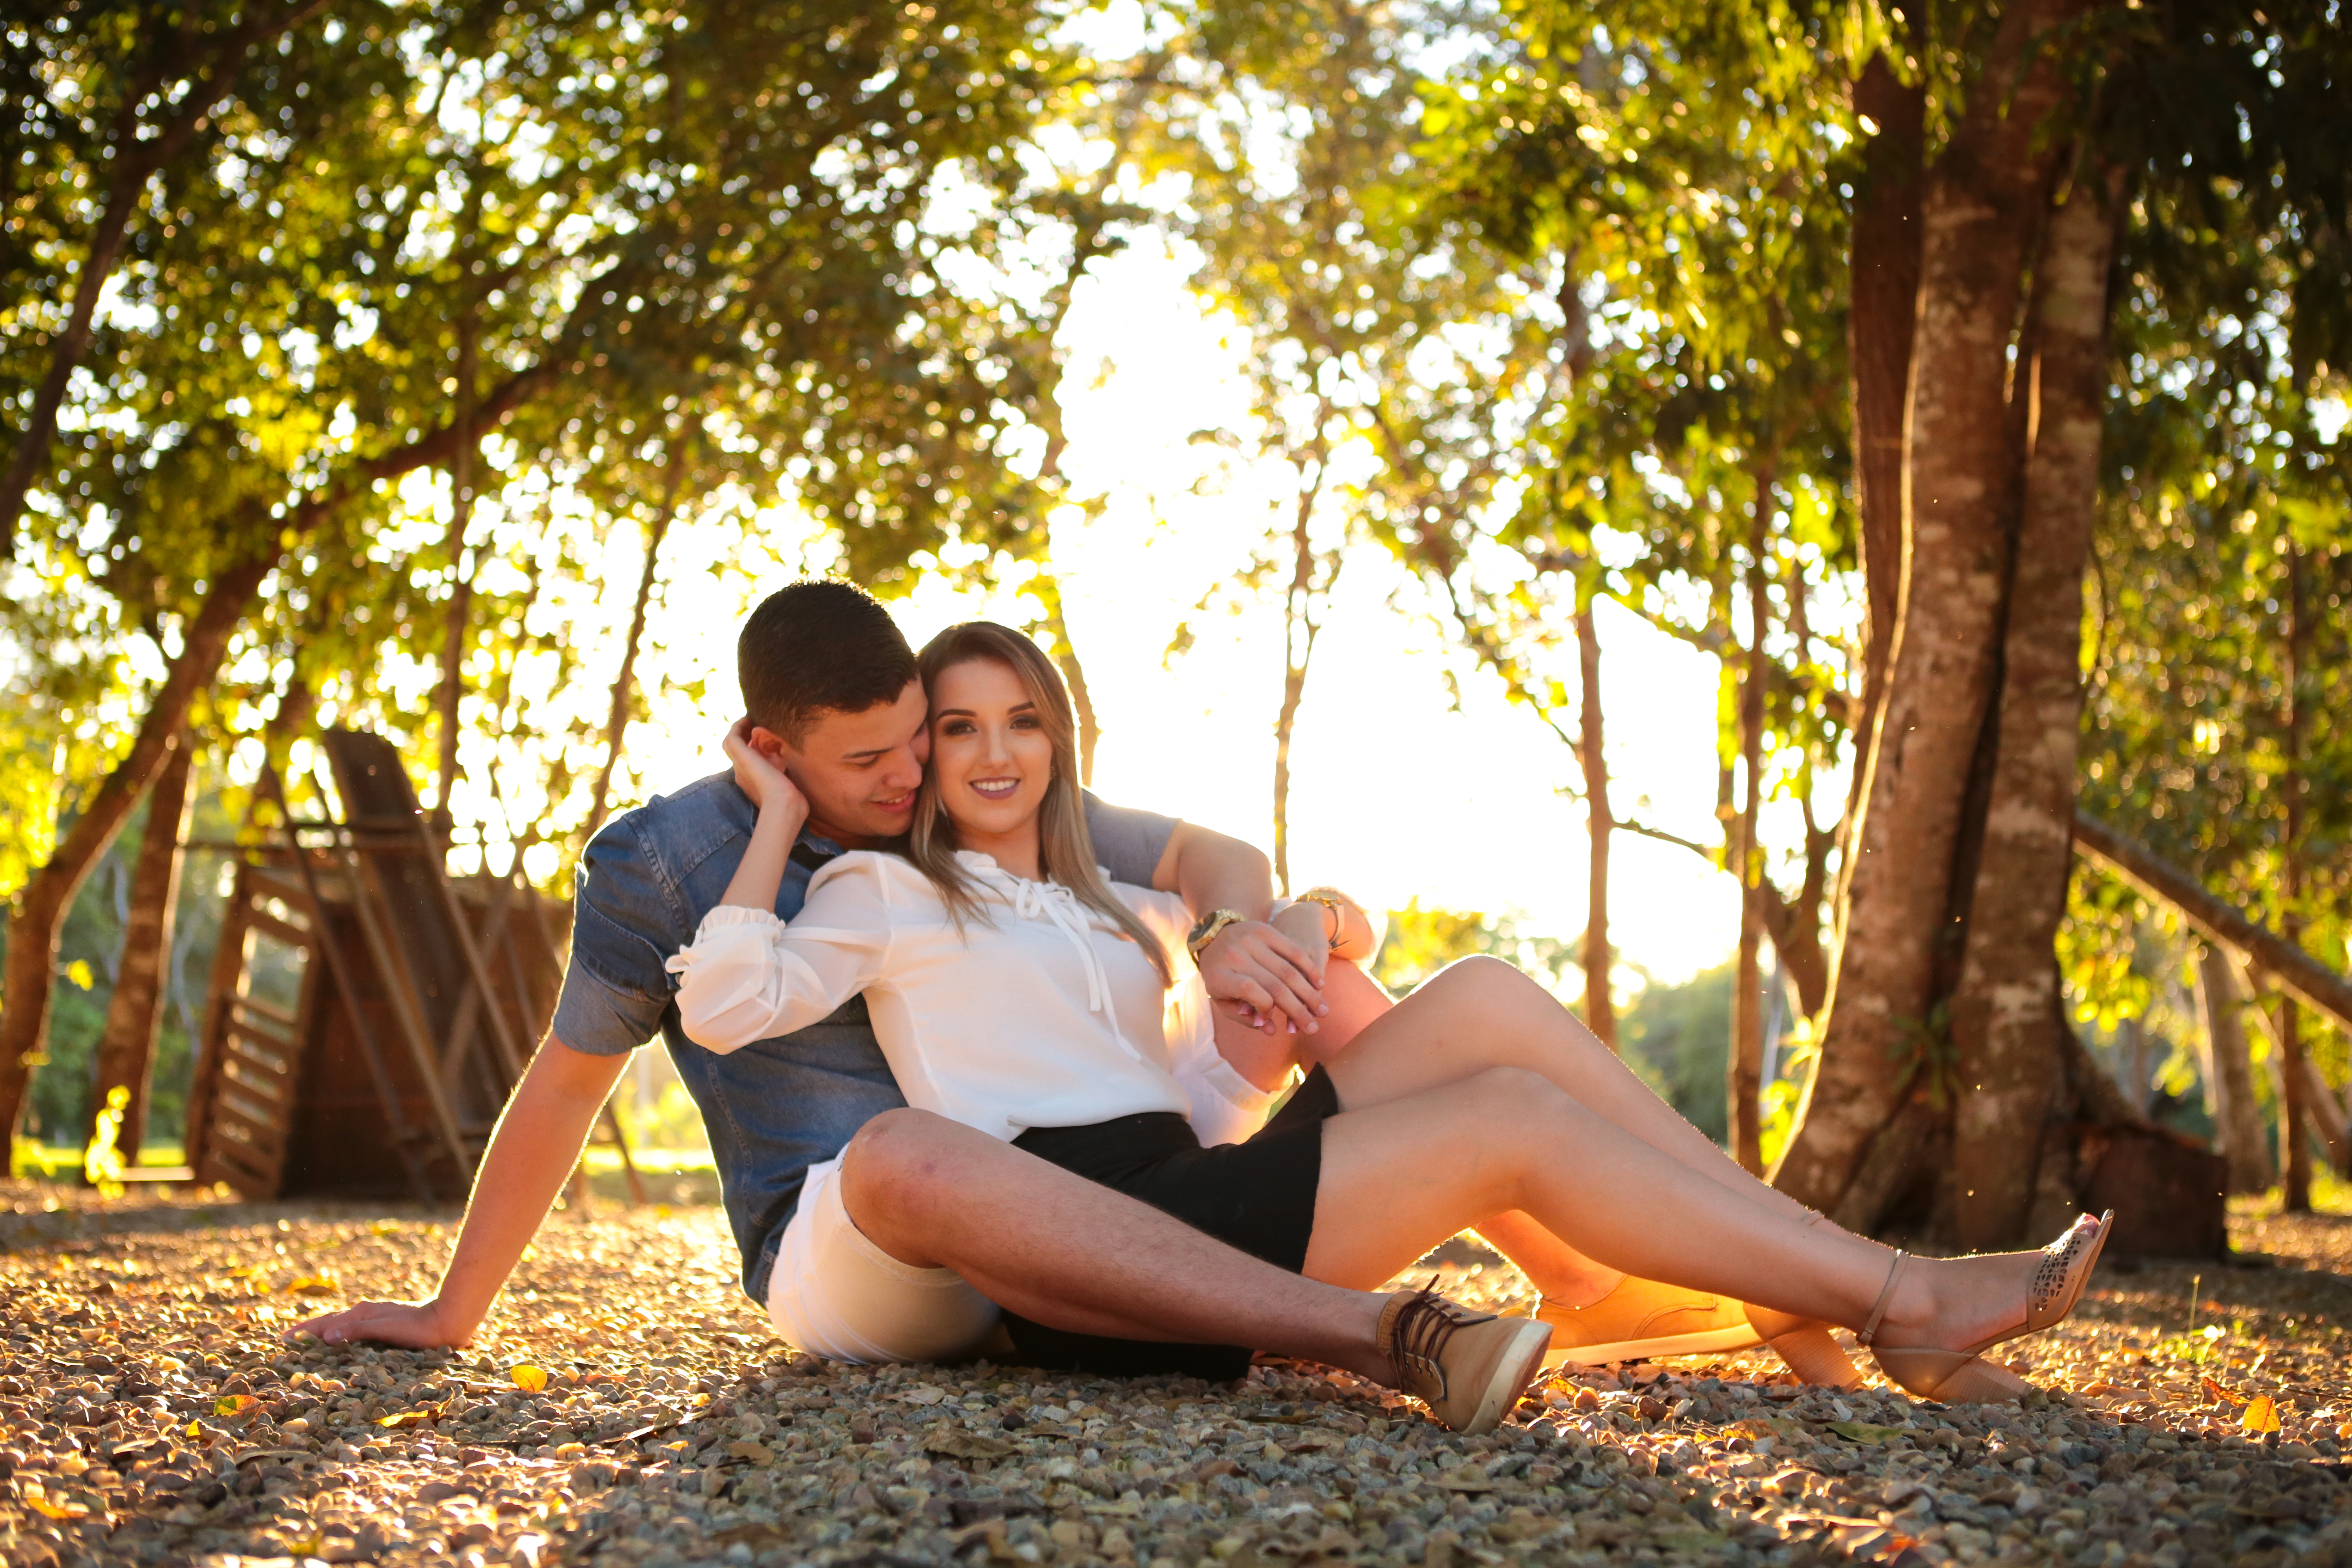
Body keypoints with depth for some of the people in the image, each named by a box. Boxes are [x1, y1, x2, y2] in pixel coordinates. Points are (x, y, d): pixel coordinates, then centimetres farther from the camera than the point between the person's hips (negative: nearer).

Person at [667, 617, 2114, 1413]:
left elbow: (1336, 922, 35)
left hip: (1198, 1194, 7)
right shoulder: (887, 893, 11)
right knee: (1513, 1117, -20)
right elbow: (726, 1003, -7)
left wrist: (1308, 917, 15)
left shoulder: (1116, 913, 30)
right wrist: (782, 817, -2)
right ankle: (1902, 1302, -19)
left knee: (1491, 1001, -13)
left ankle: (1834, 1315, -18)